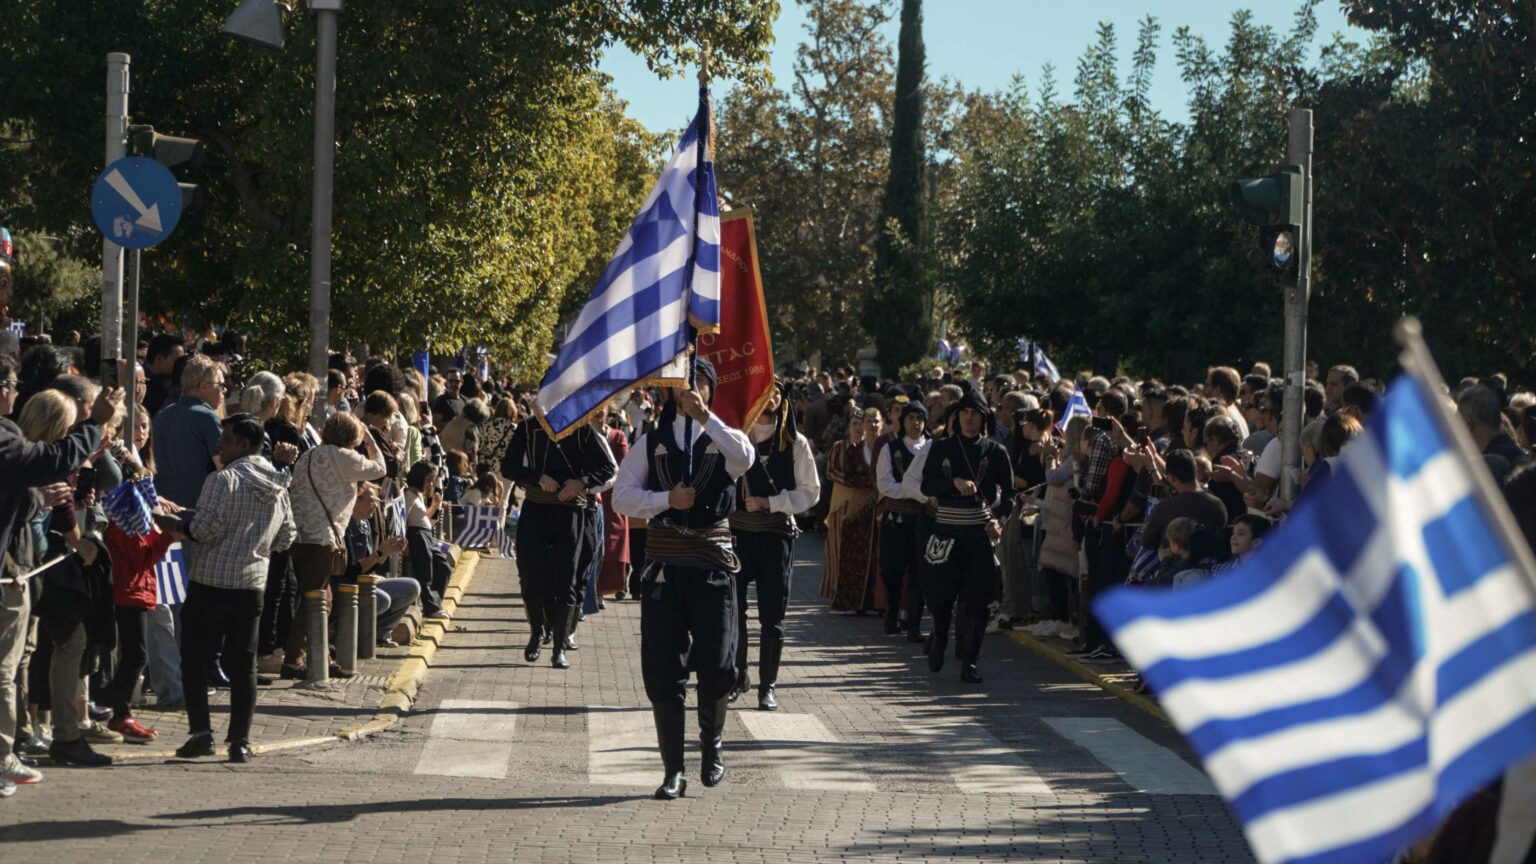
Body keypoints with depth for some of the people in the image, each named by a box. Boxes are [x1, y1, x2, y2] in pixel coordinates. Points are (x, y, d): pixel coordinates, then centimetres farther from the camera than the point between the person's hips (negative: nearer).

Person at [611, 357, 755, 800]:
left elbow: (745, 457, -19)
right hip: (664, 560, 1)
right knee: (662, 668, -1)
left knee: (717, 664, -1)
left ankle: (712, 746, 26)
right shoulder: (651, 442, 11)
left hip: (712, 560, -1)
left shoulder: (722, 439, 7)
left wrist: (704, 416, -27)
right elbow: (622, 496, 3)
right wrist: (666, 499, -12)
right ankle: (673, 769, 5)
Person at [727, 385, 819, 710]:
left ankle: (767, 686, 10)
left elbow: (810, 491, 1)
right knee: (732, 609, -3)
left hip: (777, 534, 0)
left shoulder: (796, 444, 3)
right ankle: (737, 677, 15)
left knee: (772, 616, 2)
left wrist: (768, 503, -10)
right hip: (737, 532, 0)